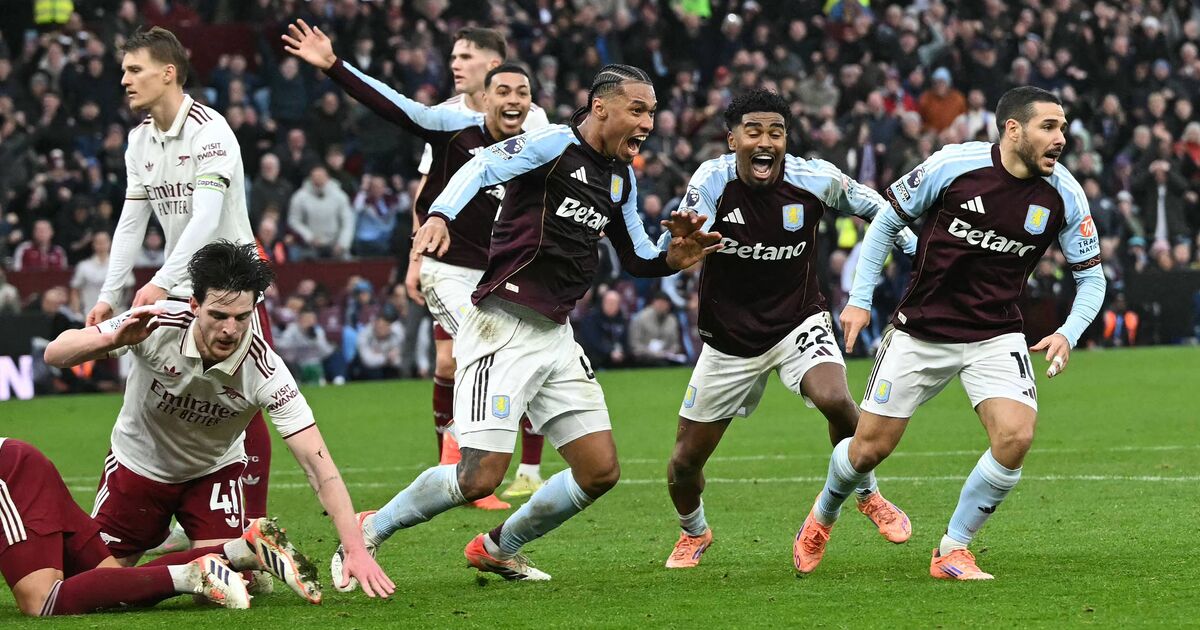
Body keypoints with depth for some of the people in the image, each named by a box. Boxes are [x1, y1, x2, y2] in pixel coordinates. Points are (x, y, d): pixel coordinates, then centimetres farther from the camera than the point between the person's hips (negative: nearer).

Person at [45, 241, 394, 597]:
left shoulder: (264, 370, -31)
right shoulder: (156, 327, -31)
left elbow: (316, 462, -32)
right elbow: (55, 354, -26)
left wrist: (355, 548, -42)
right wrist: (113, 340, -48)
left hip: (214, 470, -1)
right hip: (139, 464, 1)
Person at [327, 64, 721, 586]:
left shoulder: (621, 176, 14)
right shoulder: (556, 144, -10)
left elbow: (637, 259, 25)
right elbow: (481, 167, -26)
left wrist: (673, 258, 2)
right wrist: (440, 215, -45)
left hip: (555, 337, 8)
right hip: (503, 330, -8)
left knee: (600, 472, 4)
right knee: (480, 477, -15)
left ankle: (497, 548, 24)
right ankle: (366, 535, 6)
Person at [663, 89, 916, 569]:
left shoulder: (815, 179, -14)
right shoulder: (712, 181, -17)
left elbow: (871, 205, 4)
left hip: (798, 322, -1)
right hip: (729, 340, 1)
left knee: (835, 400, -31)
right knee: (685, 461, 5)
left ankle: (868, 496, -2)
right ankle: (693, 533, 39)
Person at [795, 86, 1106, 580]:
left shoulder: (1063, 195, -7)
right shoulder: (953, 165, -15)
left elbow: (1091, 275, 4)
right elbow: (888, 220, 0)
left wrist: (1068, 334, -13)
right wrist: (860, 299, -3)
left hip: (995, 336, 2)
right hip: (920, 331, -2)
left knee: (1016, 435, -22)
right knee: (870, 448, 2)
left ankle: (953, 550, -2)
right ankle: (822, 516, 37)